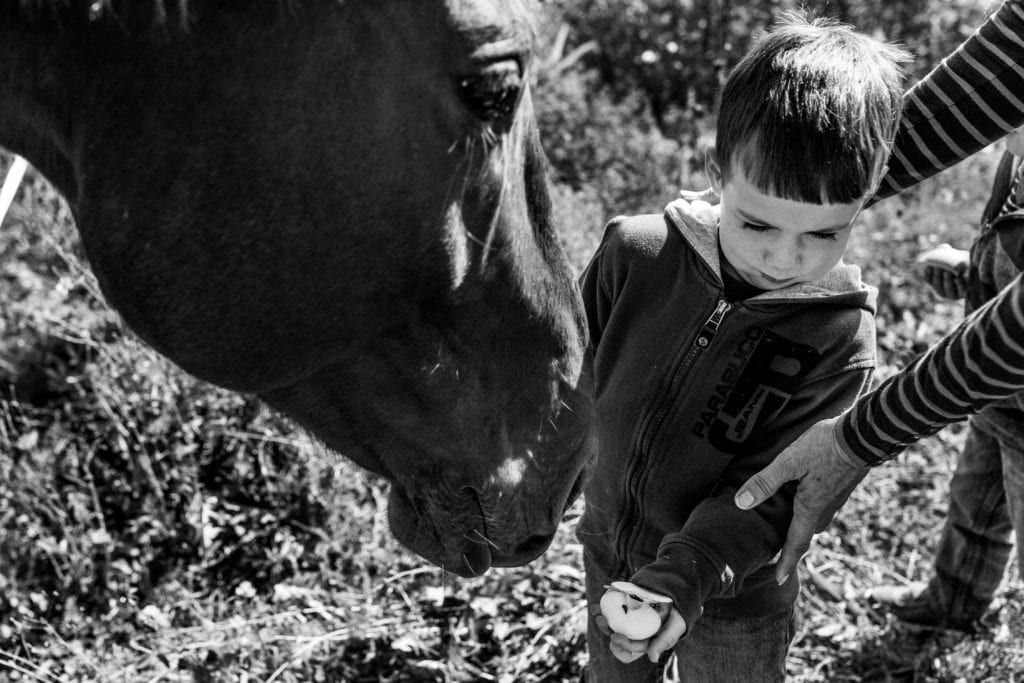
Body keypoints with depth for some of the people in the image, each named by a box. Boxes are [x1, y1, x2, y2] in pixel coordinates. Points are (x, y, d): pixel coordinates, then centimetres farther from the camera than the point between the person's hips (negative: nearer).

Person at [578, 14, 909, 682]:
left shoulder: (839, 339, -23)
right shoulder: (637, 253, -16)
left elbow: (770, 492, -23)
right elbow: (573, 366, 1)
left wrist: (683, 577, -34)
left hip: (735, 597, -3)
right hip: (609, 557, 3)